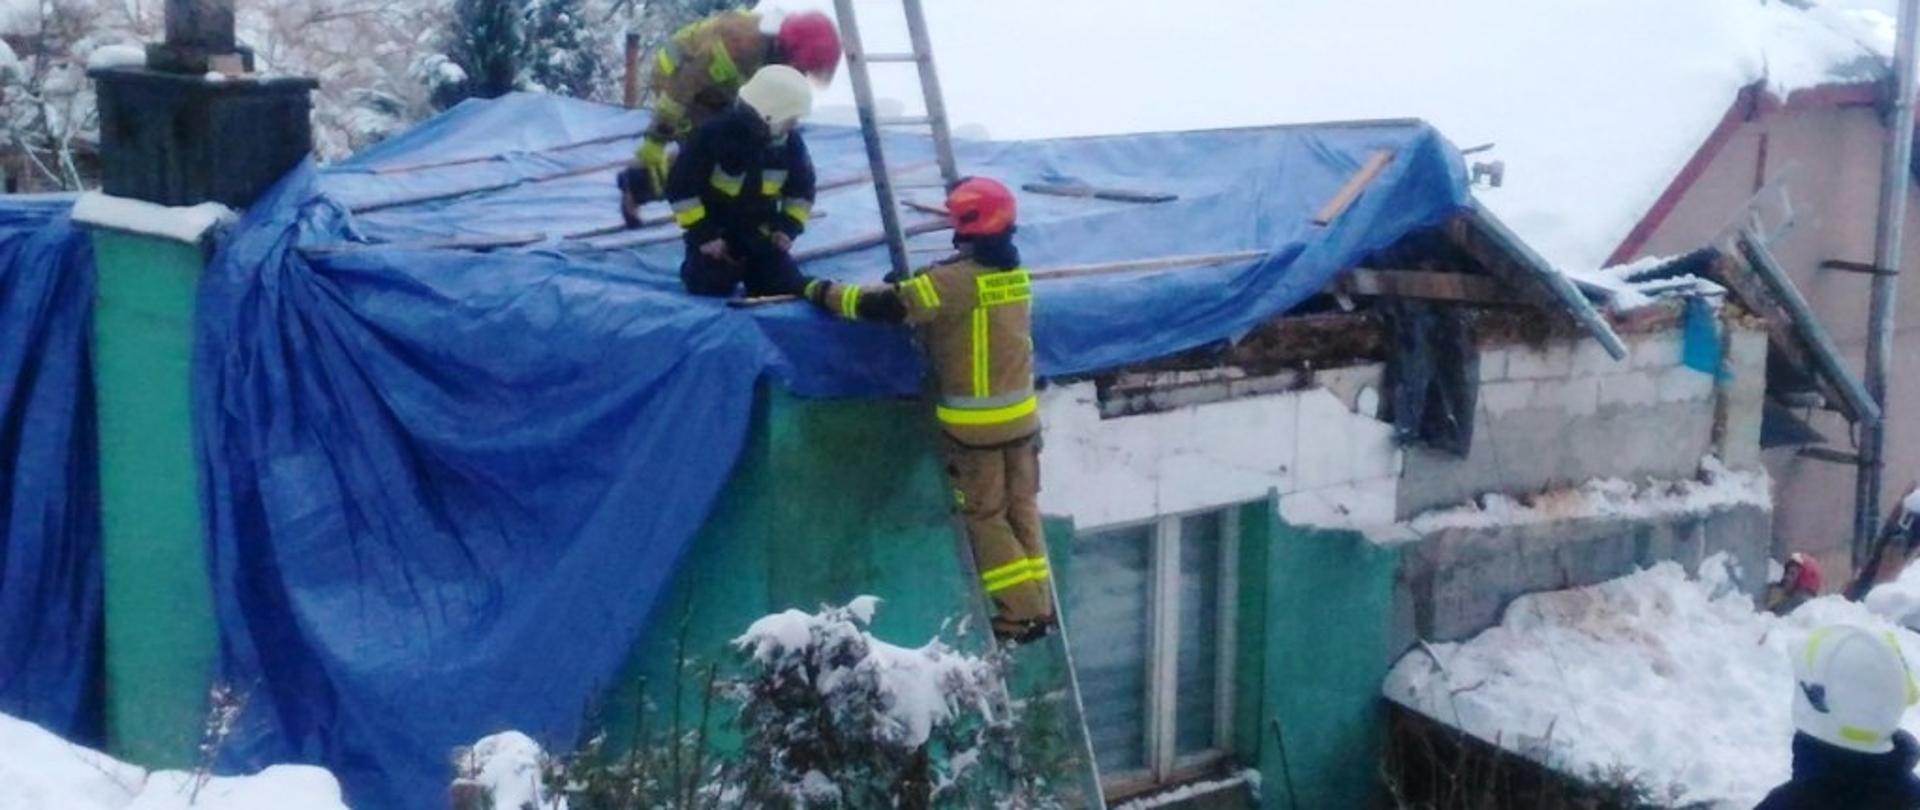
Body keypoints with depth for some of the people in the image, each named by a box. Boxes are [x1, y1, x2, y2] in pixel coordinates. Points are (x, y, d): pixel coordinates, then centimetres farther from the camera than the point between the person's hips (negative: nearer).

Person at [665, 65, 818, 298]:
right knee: (712, 288, -19)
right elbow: (681, 187, -19)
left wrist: (788, 227, -7)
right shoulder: (713, 135, -24)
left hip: (759, 230, 4)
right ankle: (696, 265, 15)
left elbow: (802, 188, 7)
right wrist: (703, 234, -19)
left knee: (785, 286, -10)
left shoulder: (791, 142, -9)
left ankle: (746, 266, 19)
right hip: (713, 226, -4)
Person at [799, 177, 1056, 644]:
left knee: (985, 516, 4)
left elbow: (886, 306, -19)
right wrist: (917, 285, 13)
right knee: (1022, 508, 16)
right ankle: (1040, 604, 21)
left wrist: (825, 293, -7)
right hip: (1020, 414, 7)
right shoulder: (1015, 275, 2)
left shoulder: (955, 281, -20)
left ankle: (1021, 614, 4)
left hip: (973, 424, -7)